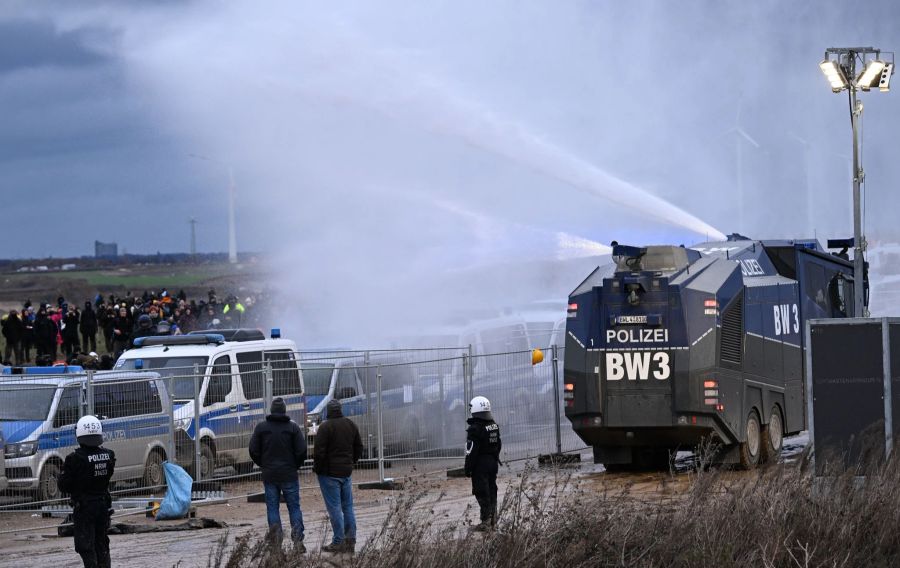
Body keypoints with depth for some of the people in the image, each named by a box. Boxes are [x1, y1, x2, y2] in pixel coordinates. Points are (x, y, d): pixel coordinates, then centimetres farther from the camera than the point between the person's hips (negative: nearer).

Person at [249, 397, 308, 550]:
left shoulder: (261, 427, -1)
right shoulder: (293, 427, -4)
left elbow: (253, 451, -1)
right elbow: (302, 451, -7)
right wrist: (295, 466, 10)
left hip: (269, 475, 1)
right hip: (289, 475, -1)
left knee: (272, 507, 6)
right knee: (294, 506, 6)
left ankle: (276, 542, -1)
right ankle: (298, 539, -5)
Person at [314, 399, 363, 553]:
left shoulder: (325, 427, -15)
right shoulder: (351, 425, 7)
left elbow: (320, 452, -17)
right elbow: (359, 448, 14)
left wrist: (317, 468, -4)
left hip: (329, 472, -6)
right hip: (346, 471, 6)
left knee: (334, 507, -4)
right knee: (347, 506, 11)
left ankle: (338, 542, -5)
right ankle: (350, 541, 10)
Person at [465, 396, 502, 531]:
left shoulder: (475, 428, -19)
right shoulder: (494, 425, 8)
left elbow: (471, 451, -19)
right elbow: (499, 445, 16)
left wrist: (468, 468, -13)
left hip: (480, 464, -8)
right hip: (493, 462, 8)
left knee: (482, 492, -4)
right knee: (492, 489, 16)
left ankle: (486, 520, -7)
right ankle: (493, 517, 22)